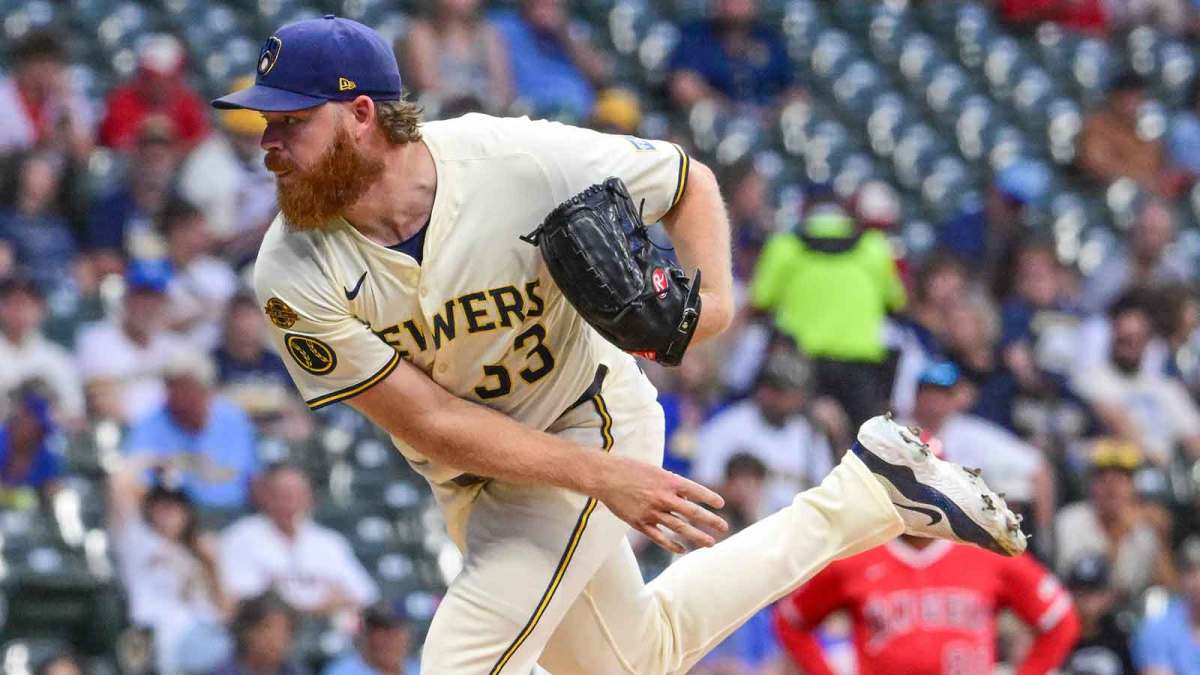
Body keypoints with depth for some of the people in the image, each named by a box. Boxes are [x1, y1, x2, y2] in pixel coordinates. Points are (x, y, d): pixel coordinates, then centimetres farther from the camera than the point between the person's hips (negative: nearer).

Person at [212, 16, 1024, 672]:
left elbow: (687, 180, -8)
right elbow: (430, 423, -22)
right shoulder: (295, 275, -22)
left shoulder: (522, 162, -27)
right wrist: (600, 478, -28)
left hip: (589, 423, -5)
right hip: (473, 481, 5)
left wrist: (713, 294, -27)